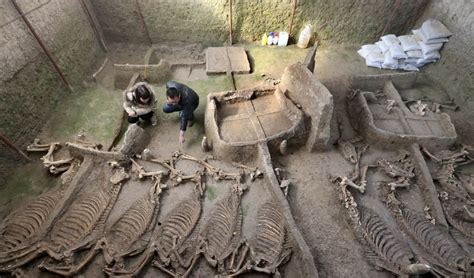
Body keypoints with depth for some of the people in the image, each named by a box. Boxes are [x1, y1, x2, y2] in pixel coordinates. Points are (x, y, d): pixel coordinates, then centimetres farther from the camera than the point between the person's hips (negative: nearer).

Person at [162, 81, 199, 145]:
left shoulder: (187, 100, -46)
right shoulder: (170, 85, -35)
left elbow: (184, 118, -42)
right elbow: (168, 83, -6)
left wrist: (181, 135, -40)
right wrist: (168, 101, -12)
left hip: (192, 103, -6)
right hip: (181, 101, 6)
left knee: (182, 114, -33)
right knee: (165, 109, -9)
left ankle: (190, 117, 3)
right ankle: (181, 108, 17)